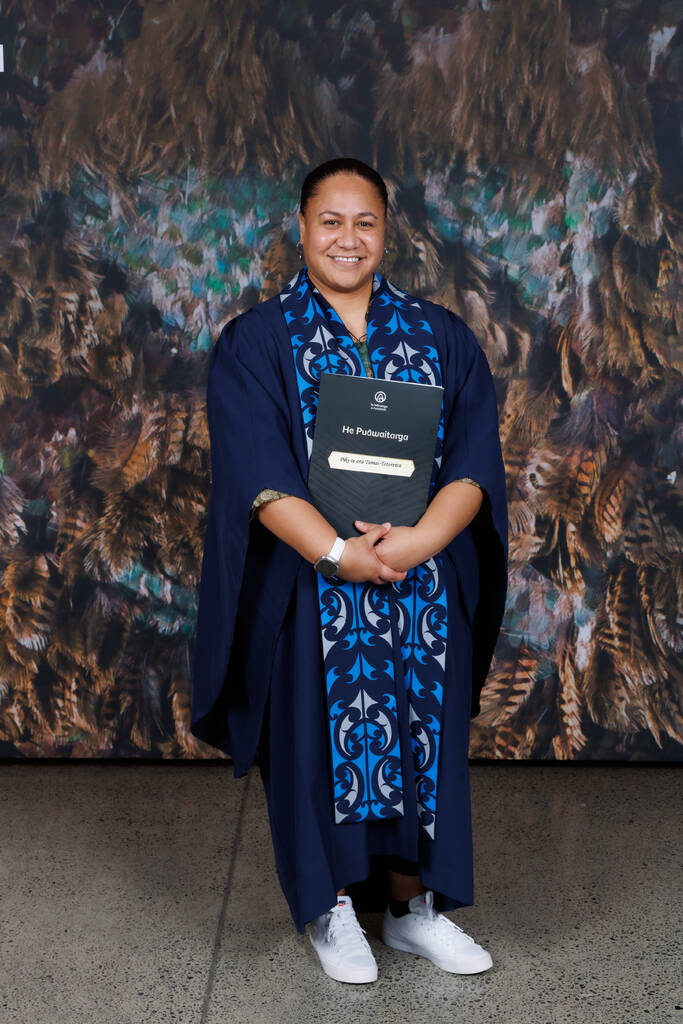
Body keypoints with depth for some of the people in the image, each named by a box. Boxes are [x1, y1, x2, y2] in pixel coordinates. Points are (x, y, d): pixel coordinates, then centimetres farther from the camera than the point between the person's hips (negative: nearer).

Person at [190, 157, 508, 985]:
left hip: (426, 586, 2)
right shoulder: (255, 342, 2)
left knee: (419, 733, 5)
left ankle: (413, 904, 22)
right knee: (324, 734, 1)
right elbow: (258, 474, -9)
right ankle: (332, 908, 19)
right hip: (310, 590, -2)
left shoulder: (442, 338, 9)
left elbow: (475, 458, 0)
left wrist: (420, 539, -18)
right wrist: (339, 552, -21)